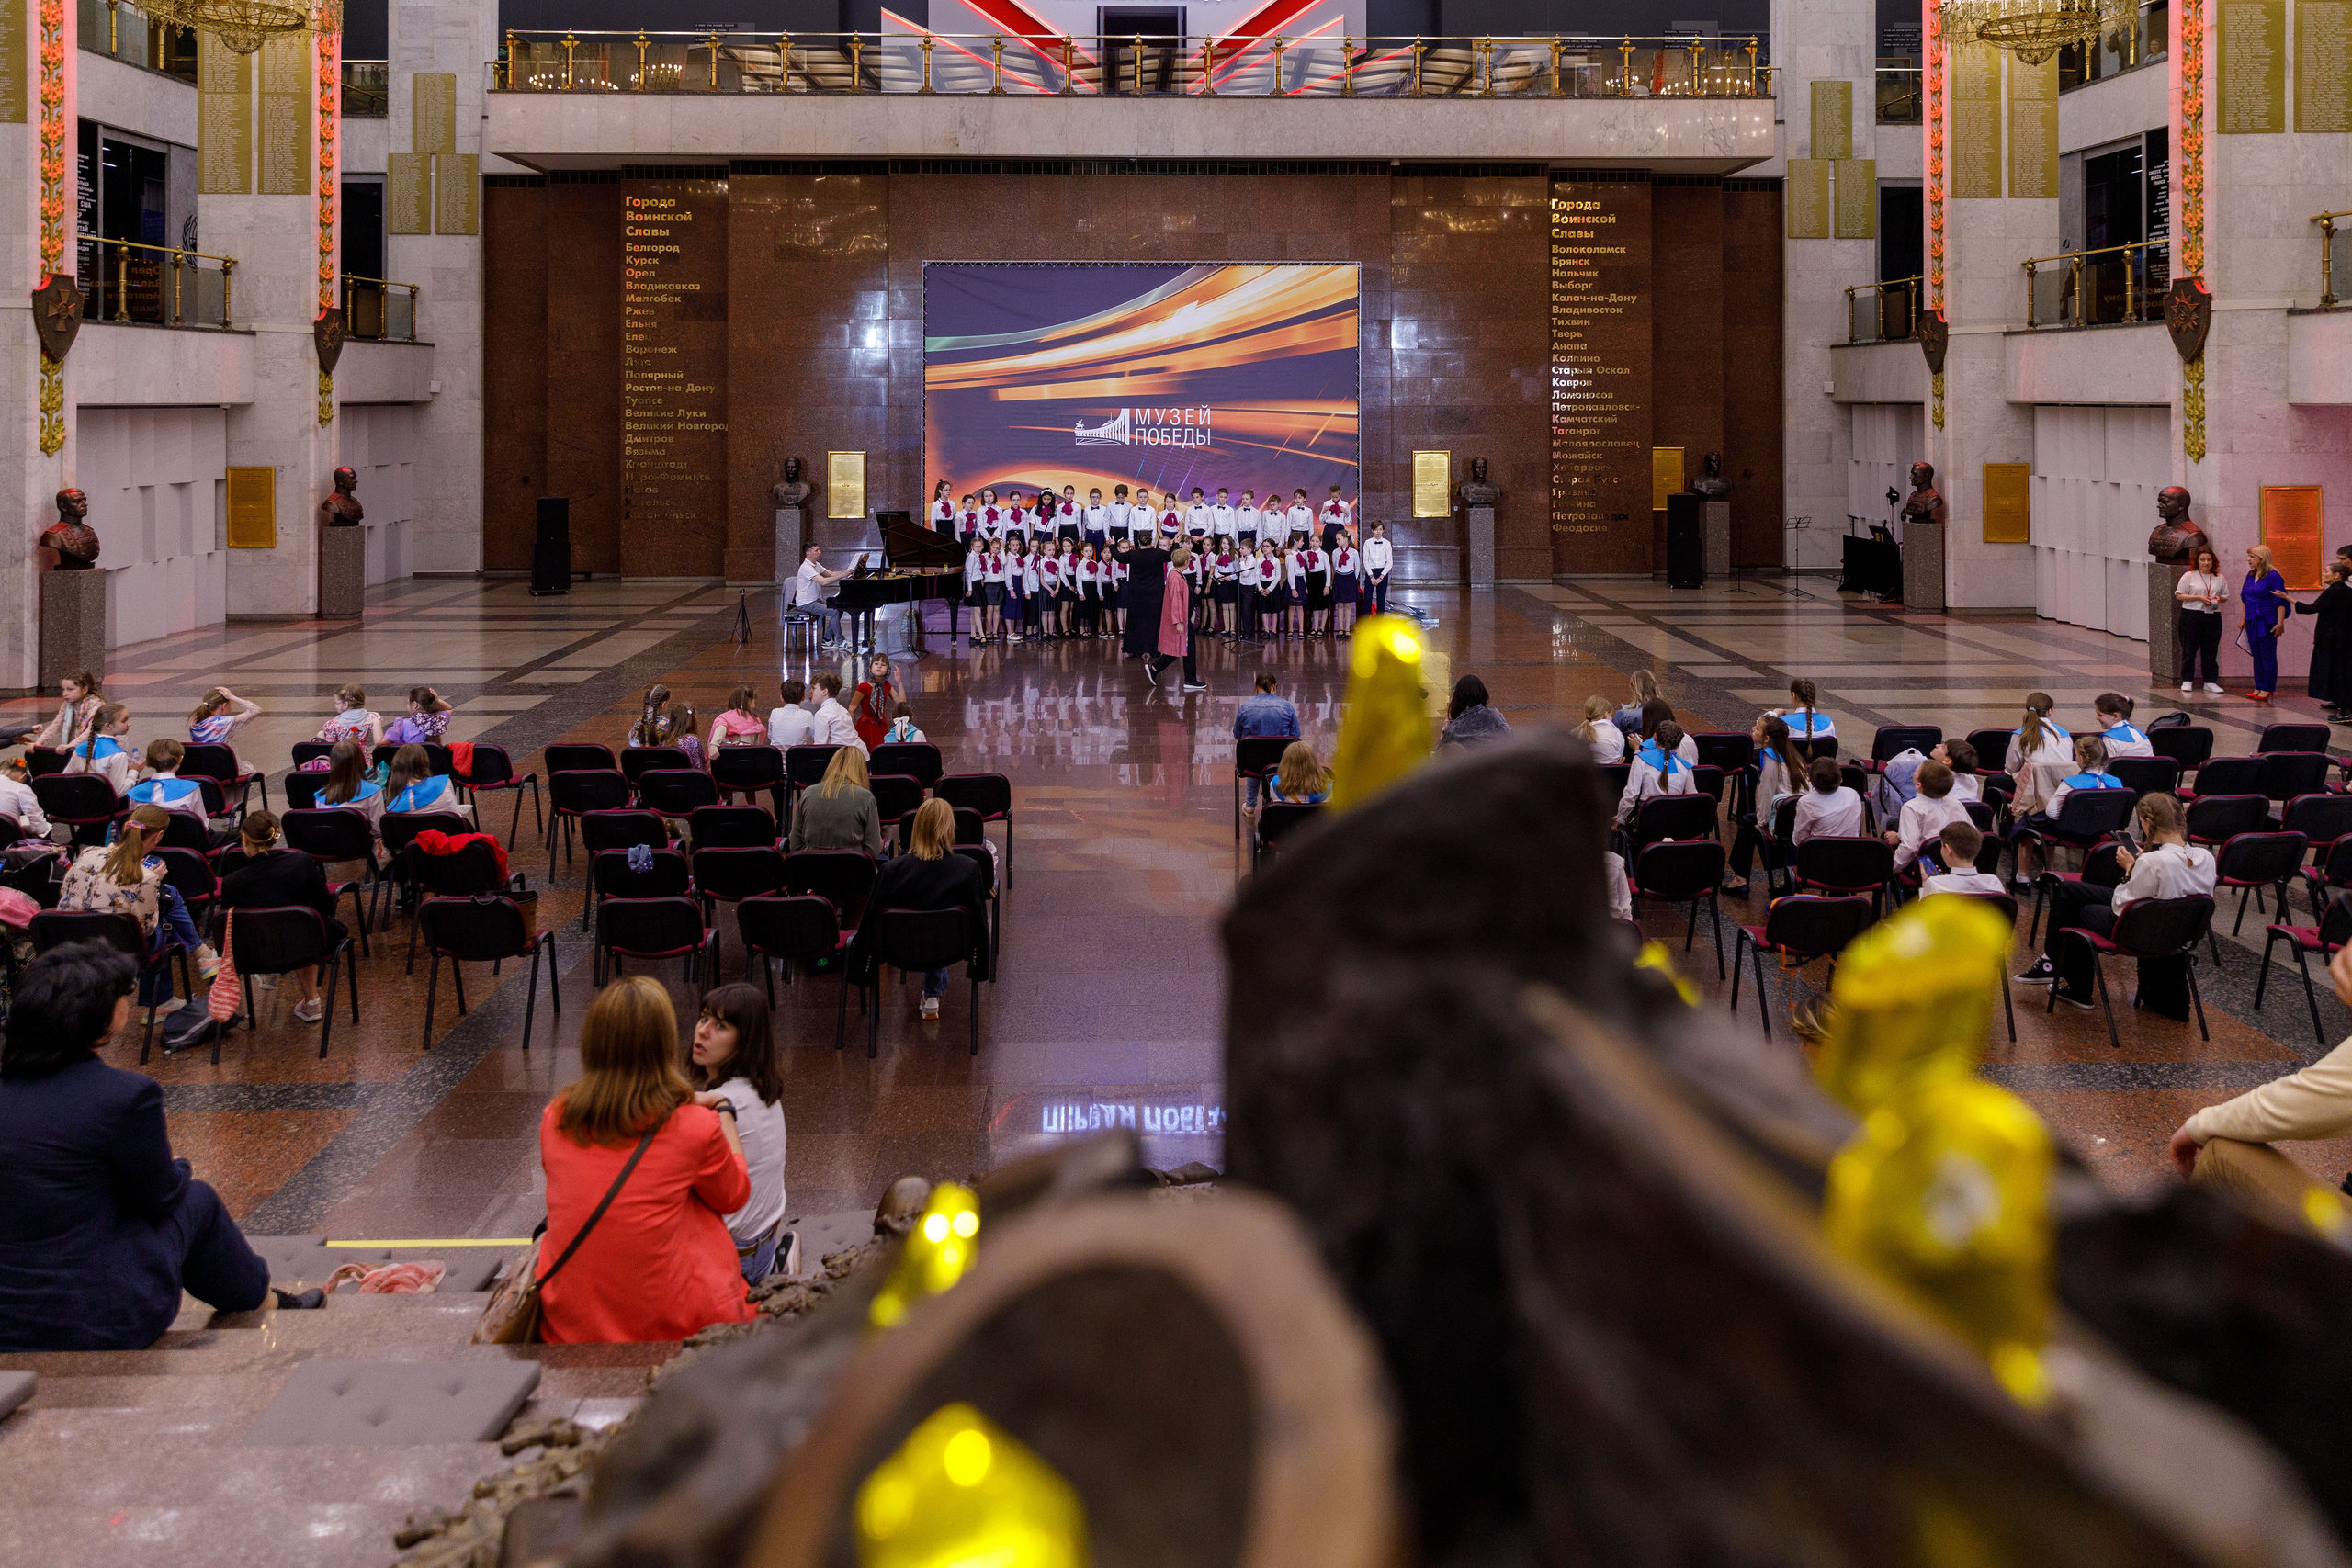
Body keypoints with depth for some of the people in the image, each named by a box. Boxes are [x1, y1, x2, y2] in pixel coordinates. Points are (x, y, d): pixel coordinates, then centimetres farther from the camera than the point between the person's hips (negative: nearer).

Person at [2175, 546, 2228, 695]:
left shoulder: (2219, 578, 11)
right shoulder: (2189, 576, 0)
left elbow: (2226, 596, 19)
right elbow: (2179, 595, -4)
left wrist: (2218, 598, -5)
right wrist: (2199, 598, -13)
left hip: (2213, 616, 3)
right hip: (2191, 615, -3)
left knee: (2210, 650, 5)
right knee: (2189, 650, -1)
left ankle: (2210, 681, 12)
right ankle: (2187, 681, 6)